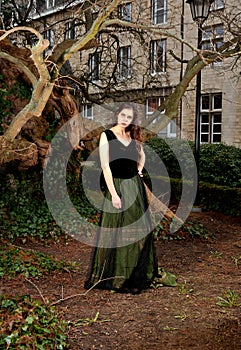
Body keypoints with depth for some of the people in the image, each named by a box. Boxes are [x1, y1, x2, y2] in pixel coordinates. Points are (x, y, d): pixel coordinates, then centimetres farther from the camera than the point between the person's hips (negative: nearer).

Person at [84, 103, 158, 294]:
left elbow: (142, 156, 29)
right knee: (116, 233, -1)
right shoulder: (107, 135, -6)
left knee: (139, 231, 11)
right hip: (117, 187, -6)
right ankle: (113, 277, 13)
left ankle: (137, 275, 26)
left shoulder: (133, 137, 9)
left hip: (136, 187, 6)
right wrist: (114, 194, -18)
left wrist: (139, 171, 11)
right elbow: (105, 166, -12)